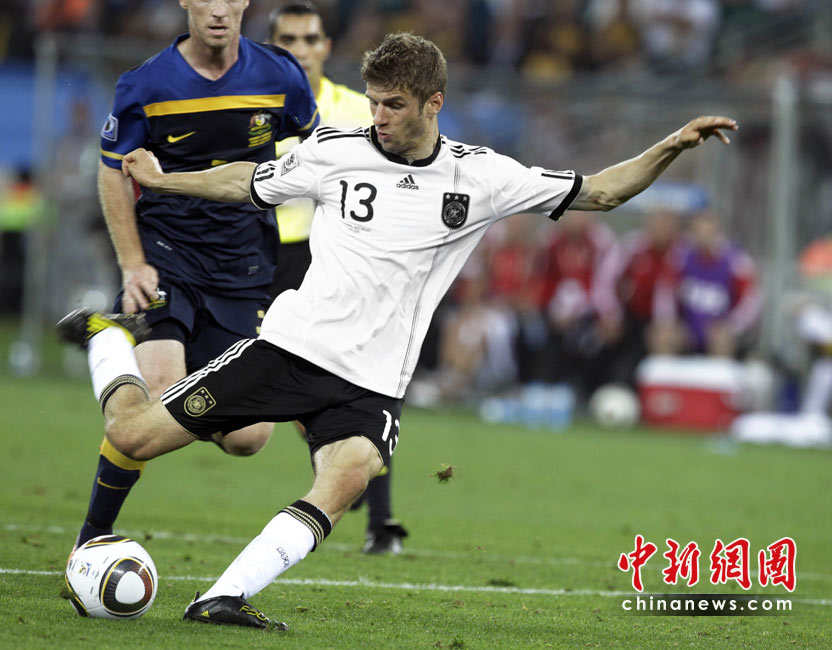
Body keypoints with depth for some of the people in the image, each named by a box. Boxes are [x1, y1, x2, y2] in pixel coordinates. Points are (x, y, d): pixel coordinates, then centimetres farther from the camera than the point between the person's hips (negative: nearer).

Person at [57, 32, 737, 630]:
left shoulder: (480, 176, 2)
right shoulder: (334, 150, 1)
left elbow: (600, 191, 5)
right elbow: (247, 182, 18)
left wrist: (671, 147, -7)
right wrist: (162, 180, 18)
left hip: (373, 382, 0)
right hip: (292, 342, 0)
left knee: (345, 480, -33)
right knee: (135, 435, -4)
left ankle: (222, 598, -33)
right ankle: (109, 337, 30)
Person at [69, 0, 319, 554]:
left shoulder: (280, 77, -1)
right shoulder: (146, 86, -7)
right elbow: (113, 174, 4)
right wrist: (133, 265, -6)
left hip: (243, 270, 3)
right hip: (165, 255, -3)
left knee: (248, 437, -5)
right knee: (157, 390, -25)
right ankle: (93, 538, -6)